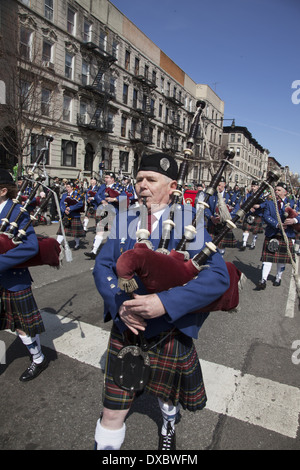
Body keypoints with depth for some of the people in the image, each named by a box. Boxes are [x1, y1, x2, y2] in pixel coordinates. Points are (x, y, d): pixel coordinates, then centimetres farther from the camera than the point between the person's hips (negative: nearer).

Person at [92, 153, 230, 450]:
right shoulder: (124, 220, -2)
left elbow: (219, 276, -22)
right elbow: (102, 266, -3)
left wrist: (165, 302, -31)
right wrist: (119, 303, -21)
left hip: (169, 333, -1)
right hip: (126, 329, 1)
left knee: (166, 393, 27)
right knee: (112, 413, 8)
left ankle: (169, 424, 63)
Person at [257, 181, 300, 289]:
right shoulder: (269, 203, 6)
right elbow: (266, 216, -8)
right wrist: (277, 224, -23)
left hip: (286, 236, 1)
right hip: (271, 235, 0)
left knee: (282, 259, 11)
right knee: (268, 258, -4)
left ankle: (278, 277, 31)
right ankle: (263, 280, -4)